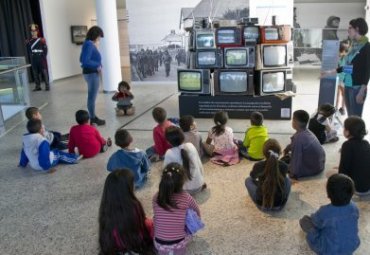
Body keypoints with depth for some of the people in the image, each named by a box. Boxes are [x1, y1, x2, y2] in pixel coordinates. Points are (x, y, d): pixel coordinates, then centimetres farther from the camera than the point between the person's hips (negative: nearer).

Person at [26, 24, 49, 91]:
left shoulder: (42, 40, -2)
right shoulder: (29, 41, 6)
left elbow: (45, 49, -4)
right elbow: (28, 51, 10)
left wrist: (43, 56, -11)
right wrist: (31, 56, -3)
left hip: (41, 59, -3)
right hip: (34, 60, 3)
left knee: (44, 72, -2)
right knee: (35, 73, 6)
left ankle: (47, 85, 5)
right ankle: (38, 86, 14)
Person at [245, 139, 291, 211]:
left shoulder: (258, 166, -15)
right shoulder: (283, 166, -13)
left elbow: (253, 177, 10)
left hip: (261, 203, -1)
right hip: (280, 204, 2)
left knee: (248, 180, 22)